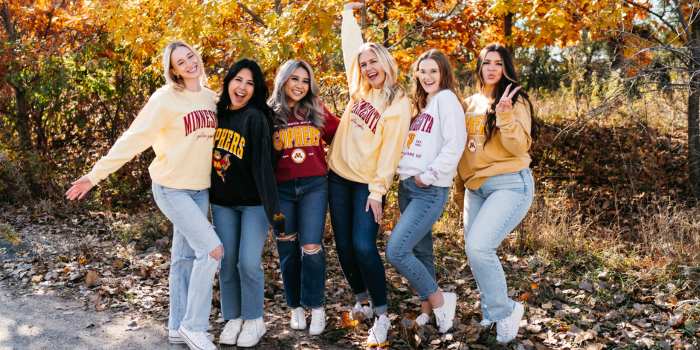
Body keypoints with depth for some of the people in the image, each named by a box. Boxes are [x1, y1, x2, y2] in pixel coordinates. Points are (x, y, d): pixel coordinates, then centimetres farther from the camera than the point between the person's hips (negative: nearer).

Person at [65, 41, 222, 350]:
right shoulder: (165, 99, -13)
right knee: (212, 249, -14)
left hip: (200, 189, 6)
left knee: (185, 256, 12)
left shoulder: (210, 97, 6)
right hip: (172, 188, -6)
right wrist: (95, 175, -16)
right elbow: (133, 139, -14)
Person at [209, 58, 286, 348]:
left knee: (249, 262, -5)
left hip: (253, 203, -5)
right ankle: (234, 319, 23)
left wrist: (274, 210, -22)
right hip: (222, 202, 5)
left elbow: (263, 166, -18)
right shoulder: (217, 114, 4)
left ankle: (254, 321, 14)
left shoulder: (255, 118, -13)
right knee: (227, 262, 7)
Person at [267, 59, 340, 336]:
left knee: (311, 246, -9)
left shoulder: (317, 110, 7)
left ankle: (317, 307, 8)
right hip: (281, 189, 0)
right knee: (288, 250, 7)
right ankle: (296, 306, 24)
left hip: (314, 186, 0)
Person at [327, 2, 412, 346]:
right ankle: (361, 299, 26)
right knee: (343, 245, 7)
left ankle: (381, 316, -3)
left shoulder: (399, 104, -8)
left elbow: (390, 151, -11)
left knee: (363, 246, -15)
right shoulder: (359, 88, 7)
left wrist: (377, 192, -15)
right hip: (339, 177, 6)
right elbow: (351, 45, 17)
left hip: (368, 183, -5)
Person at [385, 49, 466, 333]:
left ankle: (439, 301, 2)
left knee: (395, 251, -15)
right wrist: (407, 174, 6)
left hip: (431, 191, -8)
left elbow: (454, 145, -17)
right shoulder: (422, 104, 20)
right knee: (421, 251, 13)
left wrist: (427, 176, -14)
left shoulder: (446, 98, -6)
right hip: (407, 186, 8)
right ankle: (428, 310, 24)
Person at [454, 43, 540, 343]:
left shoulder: (516, 101, -3)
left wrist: (505, 116, -27)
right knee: (473, 249, 6)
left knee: (478, 246, -20)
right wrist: (460, 191, 23)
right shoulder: (469, 104, 13)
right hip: (476, 187, 7)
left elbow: (520, 147, -14)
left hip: (510, 185, -6)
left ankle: (504, 310, 0)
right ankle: (493, 313, 26)